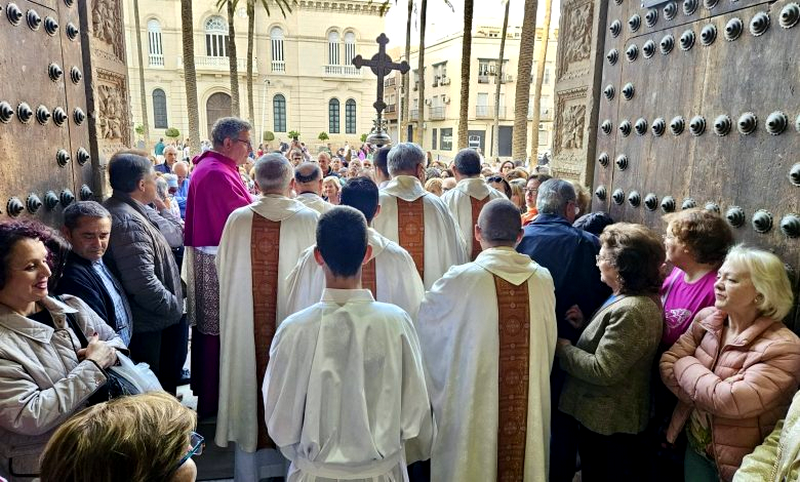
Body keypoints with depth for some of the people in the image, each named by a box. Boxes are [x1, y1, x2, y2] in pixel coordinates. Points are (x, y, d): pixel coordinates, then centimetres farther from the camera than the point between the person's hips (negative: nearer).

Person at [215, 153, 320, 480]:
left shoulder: (238, 219, -6)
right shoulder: (309, 219, -12)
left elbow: (223, 271, 4)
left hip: (245, 325, 3)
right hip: (293, 322, -2)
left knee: (249, 379, 16)